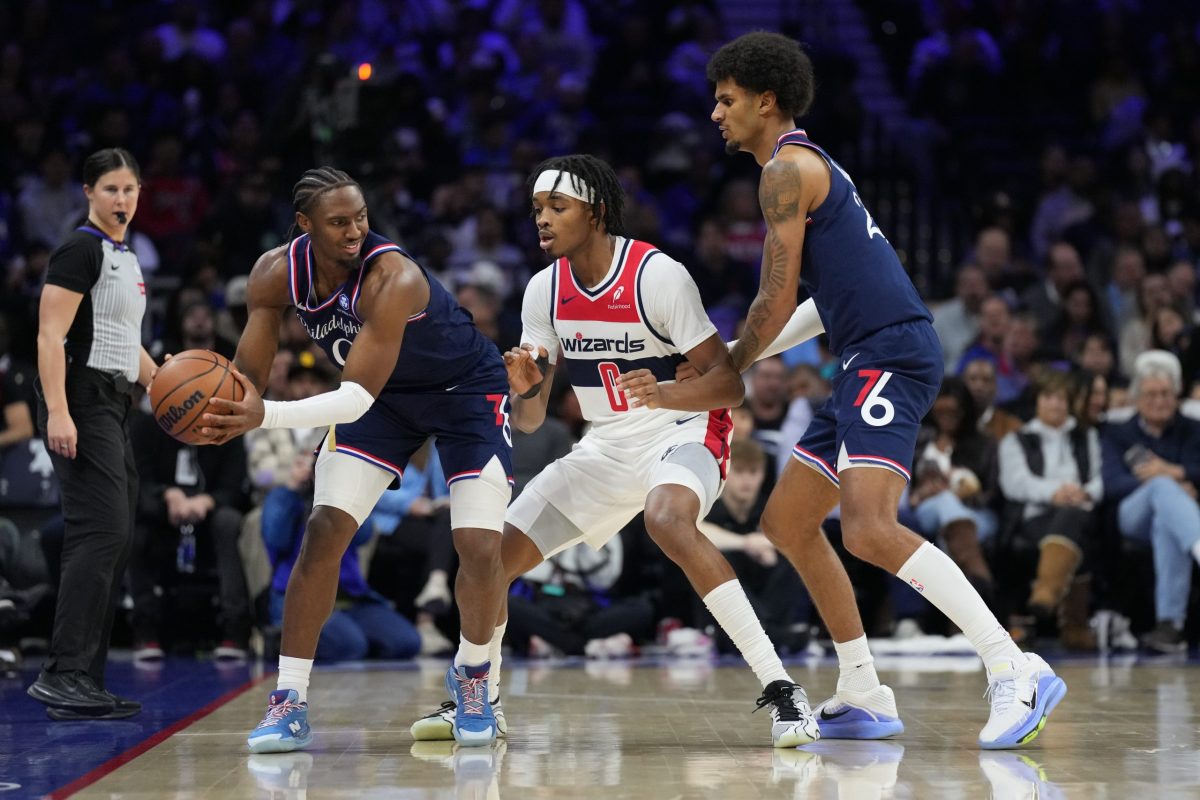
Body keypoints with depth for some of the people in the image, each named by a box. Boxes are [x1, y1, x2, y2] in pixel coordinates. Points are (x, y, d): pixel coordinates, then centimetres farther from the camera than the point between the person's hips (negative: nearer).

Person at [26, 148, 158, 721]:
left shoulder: (126, 258, 20)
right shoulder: (80, 251, -9)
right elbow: (51, 335, -17)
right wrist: (57, 412, -26)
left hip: (112, 405, 10)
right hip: (80, 401, -10)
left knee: (114, 539, 7)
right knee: (101, 530, -18)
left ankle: (83, 683, 10)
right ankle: (62, 674, -21)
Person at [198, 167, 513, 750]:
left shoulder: (393, 280, -37)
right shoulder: (276, 274, -19)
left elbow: (358, 397, -40)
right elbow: (248, 377, -14)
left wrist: (266, 416, -53)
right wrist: (225, 415, -38)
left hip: (467, 390, -4)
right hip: (383, 395, 5)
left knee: (480, 549, -15)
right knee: (323, 534, -9)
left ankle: (471, 675, 13)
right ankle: (289, 703, -4)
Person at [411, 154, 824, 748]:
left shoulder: (658, 275, -20)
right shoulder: (545, 290, -2)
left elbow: (729, 384, -19)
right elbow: (529, 421, 2)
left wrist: (666, 394, -39)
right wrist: (525, 389, -22)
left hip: (683, 431, -6)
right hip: (605, 447, 7)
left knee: (667, 521, -39)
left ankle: (779, 688, -36)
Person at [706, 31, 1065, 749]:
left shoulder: (787, 169, -7)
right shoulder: (811, 166, 24)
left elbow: (777, 301, -10)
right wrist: (724, 365, 27)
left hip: (891, 354, -11)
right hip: (871, 363, 11)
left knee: (870, 530, -25)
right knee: (788, 522, 14)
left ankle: (1017, 671, -27)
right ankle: (865, 697, 15)